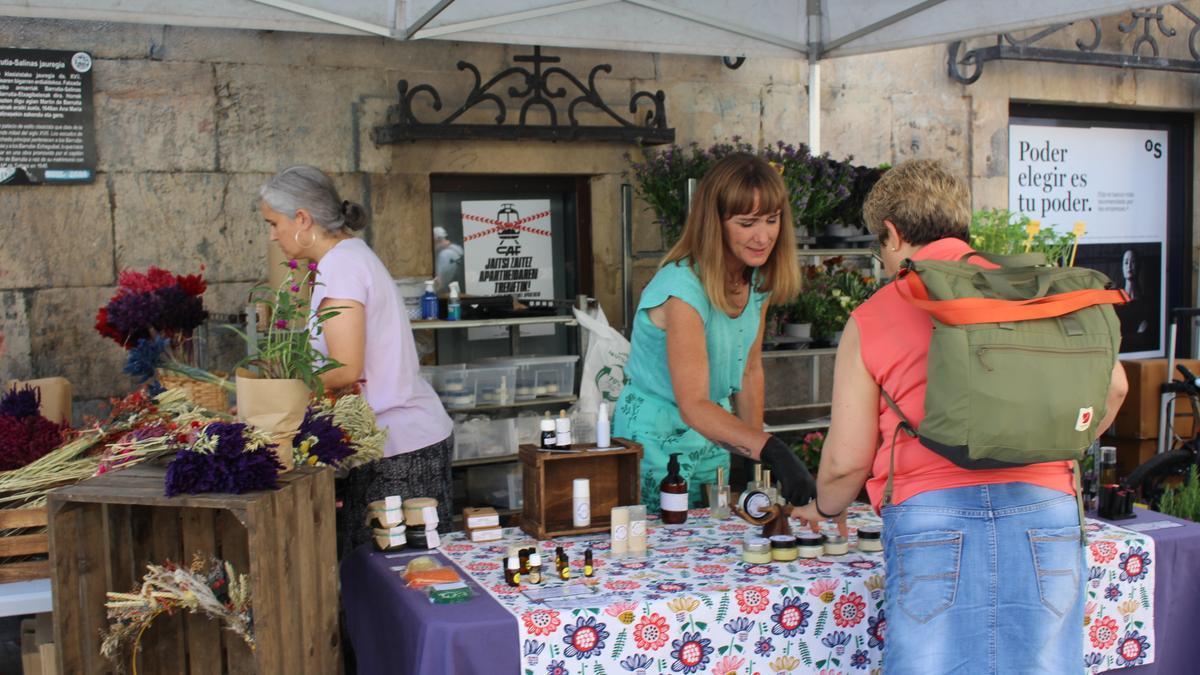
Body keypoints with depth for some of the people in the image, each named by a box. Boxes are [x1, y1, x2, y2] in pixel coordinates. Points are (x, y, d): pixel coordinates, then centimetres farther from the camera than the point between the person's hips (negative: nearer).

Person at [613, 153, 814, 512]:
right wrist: (770, 449, -45)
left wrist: (755, 457, 3)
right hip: (656, 439, -7)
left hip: (714, 434, 7)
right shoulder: (683, 288, -27)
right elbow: (694, 406, -34)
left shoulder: (758, 280, -3)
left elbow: (749, 371, 7)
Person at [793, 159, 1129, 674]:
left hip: (930, 512, -2)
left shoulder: (871, 318, 8)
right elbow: (1110, 384, 11)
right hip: (1043, 512, 3)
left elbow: (846, 462, 8)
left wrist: (823, 509, 29)